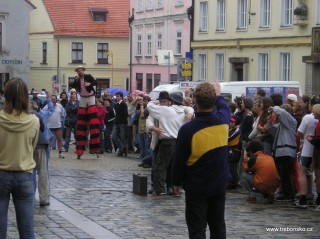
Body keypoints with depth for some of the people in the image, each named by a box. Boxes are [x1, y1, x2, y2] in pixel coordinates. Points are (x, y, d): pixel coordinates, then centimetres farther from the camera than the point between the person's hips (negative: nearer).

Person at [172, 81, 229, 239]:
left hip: (196, 187, -5)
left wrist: (177, 183, 3)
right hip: (219, 185, 5)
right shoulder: (223, 120, -7)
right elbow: (224, 107, 19)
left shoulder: (188, 130, -21)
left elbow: (179, 160, -12)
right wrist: (218, 94, 38)